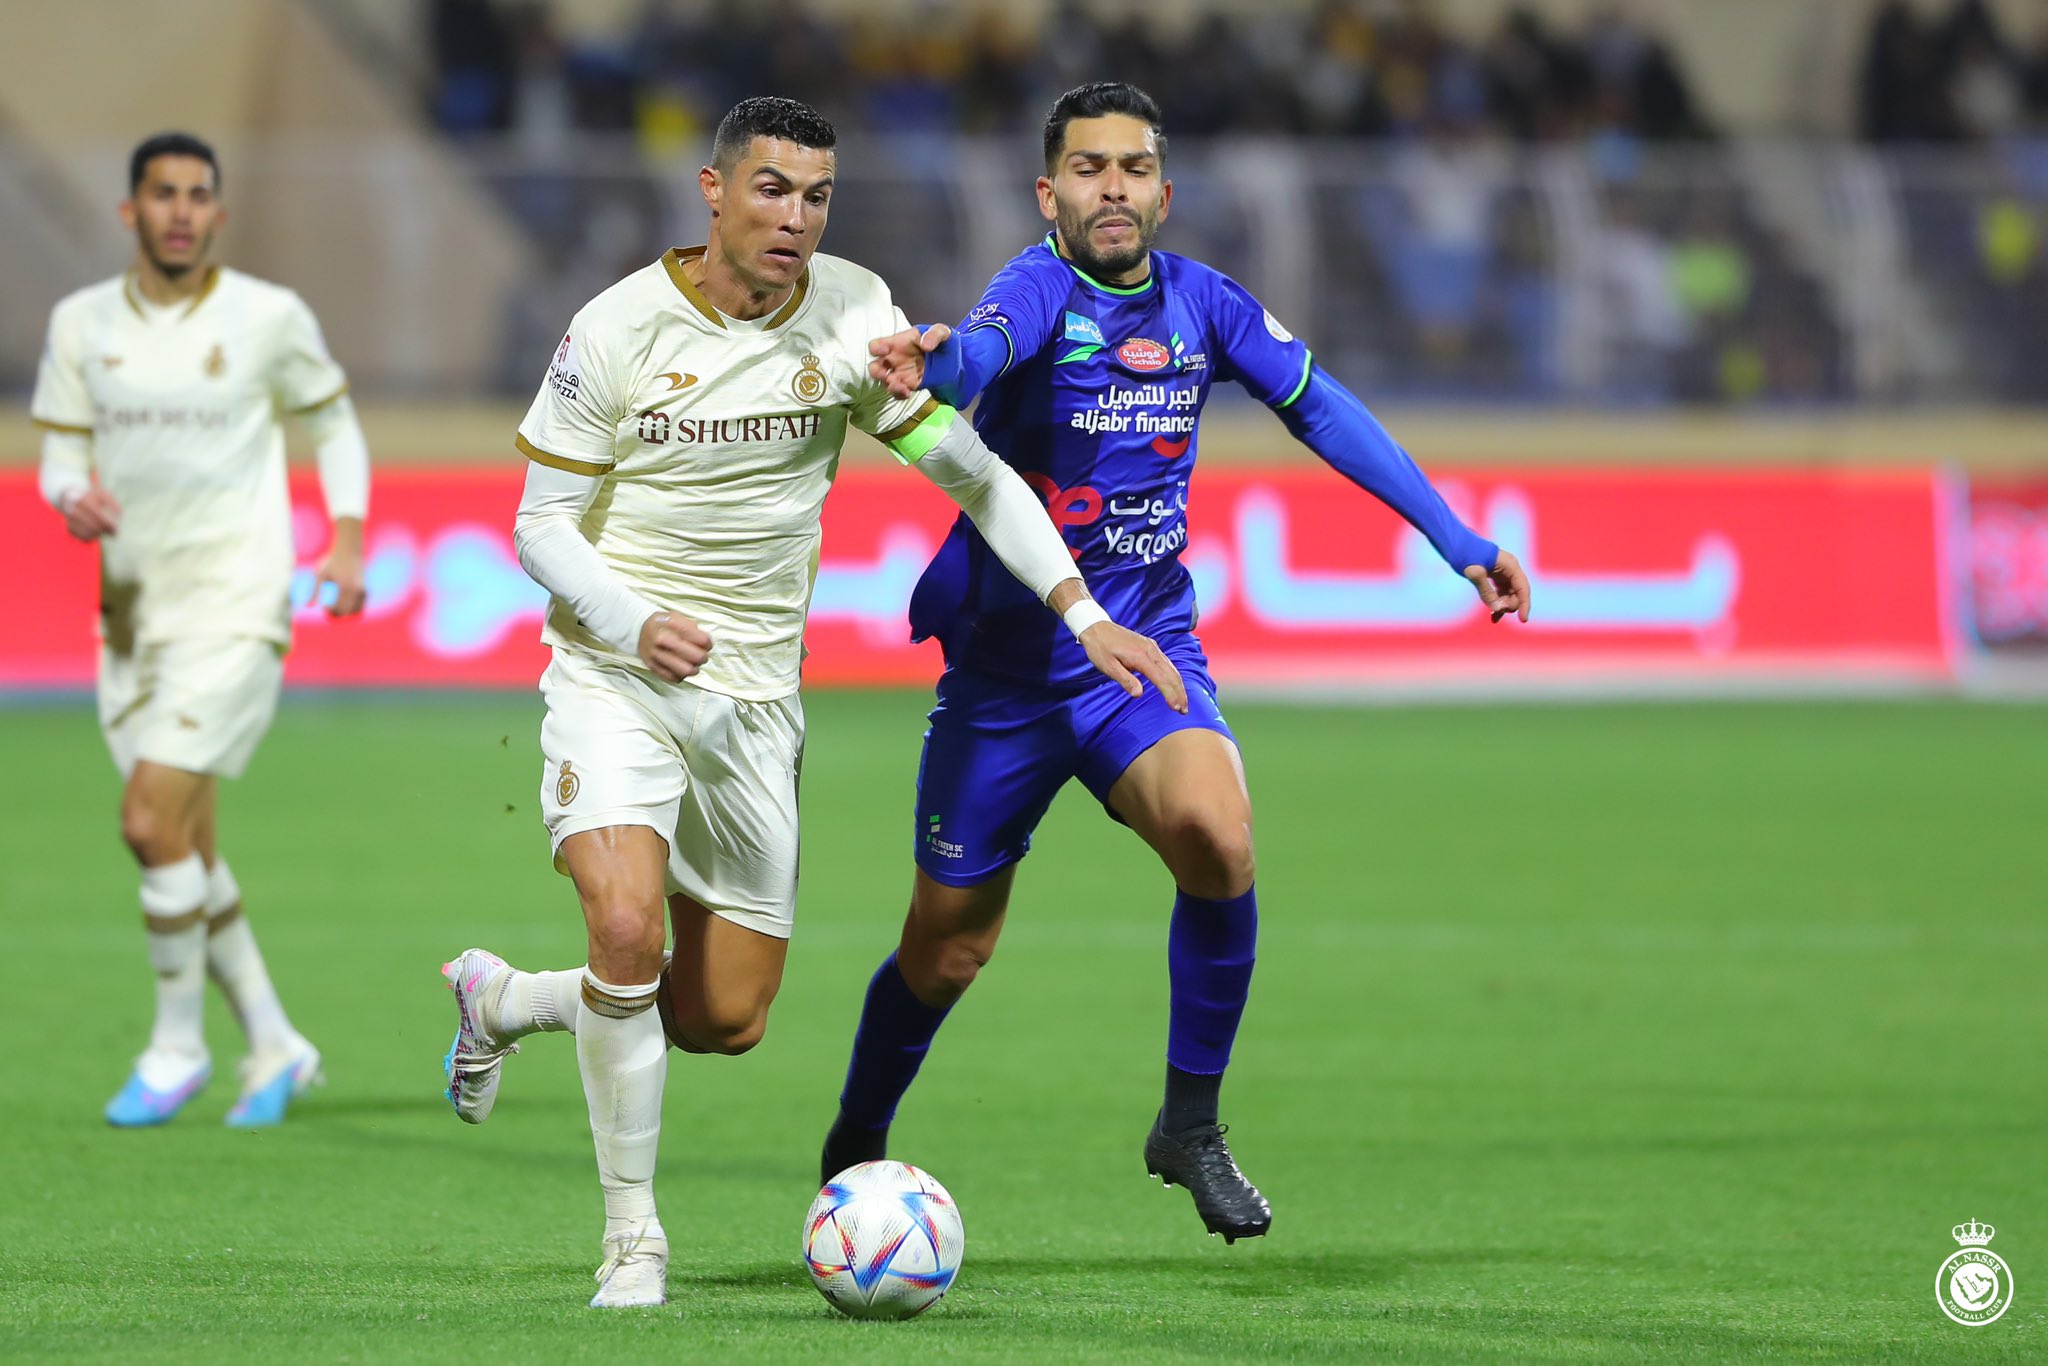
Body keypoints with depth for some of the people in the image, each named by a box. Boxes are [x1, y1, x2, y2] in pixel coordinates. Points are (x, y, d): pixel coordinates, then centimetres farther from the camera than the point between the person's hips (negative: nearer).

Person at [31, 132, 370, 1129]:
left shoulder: (269, 317, -4)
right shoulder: (81, 325, 4)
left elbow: (334, 422, 10)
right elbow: (62, 457, 8)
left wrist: (347, 541, -3)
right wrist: (74, 500, -15)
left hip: (235, 607, -5)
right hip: (133, 612, 5)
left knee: (152, 823, -16)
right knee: (185, 850, 8)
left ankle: (177, 1044, 0)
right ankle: (273, 1045, 23)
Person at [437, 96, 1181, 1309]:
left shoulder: (852, 313, -3)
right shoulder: (620, 329, -11)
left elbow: (973, 472, 4)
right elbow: (542, 527, -5)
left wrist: (1083, 615, -4)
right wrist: (635, 624, -23)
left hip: (756, 696, 4)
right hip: (618, 672, -4)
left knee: (727, 1021, 5)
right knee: (628, 928, -27)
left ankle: (500, 1001, 33)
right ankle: (633, 1239, -11)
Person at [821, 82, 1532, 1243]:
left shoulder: (1204, 303, 0)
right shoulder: (1040, 289, -15)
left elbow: (1324, 411, 13)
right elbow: (985, 345, -40)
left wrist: (1460, 543, 10)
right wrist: (934, 366, -65)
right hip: (1007, 665, -3)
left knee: (1218, 833, -27)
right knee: (949, 950, 5)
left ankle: (1191, 1126, -10)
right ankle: (855, 1150, 34)